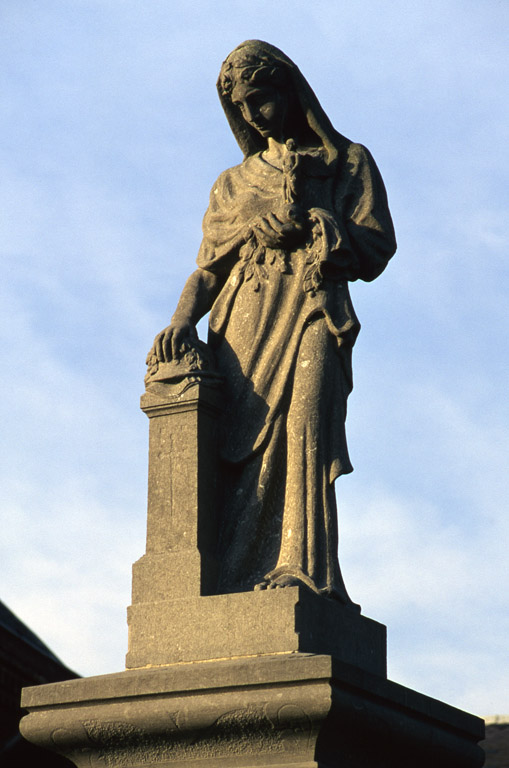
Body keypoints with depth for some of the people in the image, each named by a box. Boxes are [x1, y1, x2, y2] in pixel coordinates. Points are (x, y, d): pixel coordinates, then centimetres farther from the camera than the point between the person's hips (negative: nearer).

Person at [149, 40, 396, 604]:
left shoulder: (349, 163, 20)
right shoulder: (233, 184, 29)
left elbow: (375, 249, 8)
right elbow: (208, 268, 18)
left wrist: (303, 218, -1)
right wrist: (182, 321, -2)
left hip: (312, 311, -3)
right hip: (243, 322, 3)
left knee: (303, 425, -26)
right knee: (238, 444, -16)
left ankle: (302, 570, -37)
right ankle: (226, 583, -26)